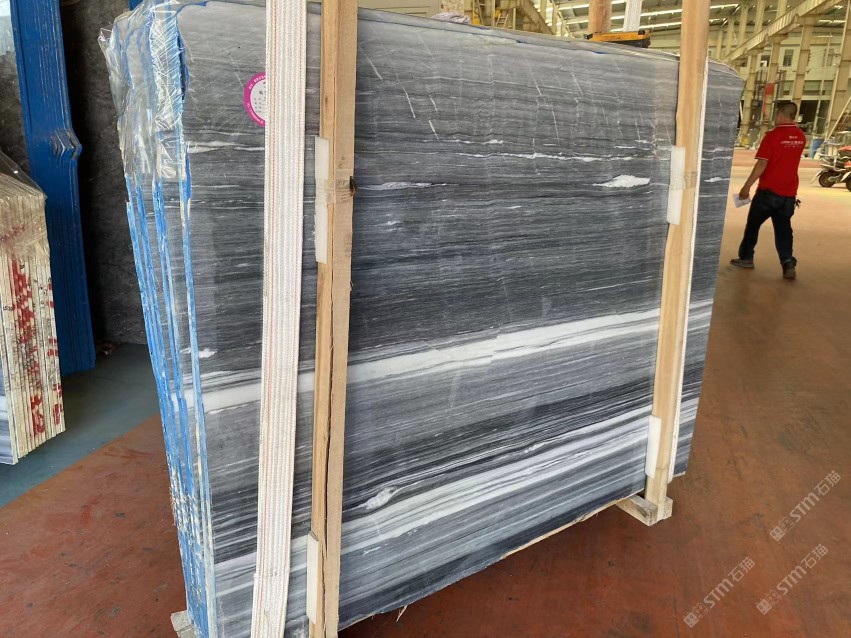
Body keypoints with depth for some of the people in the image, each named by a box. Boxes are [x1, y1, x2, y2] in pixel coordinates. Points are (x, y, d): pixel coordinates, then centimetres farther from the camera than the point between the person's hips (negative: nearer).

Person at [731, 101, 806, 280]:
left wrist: (747, 186, -13)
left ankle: (746, 258, 19)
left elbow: (762, 164, -17)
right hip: (789, 192, 5)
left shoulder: (772, 135, -13)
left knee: (753, 224, 11)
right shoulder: (801, 137, 7)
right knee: (783, 228, 7)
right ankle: (788, 263, -5)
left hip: (768, 190, -5)